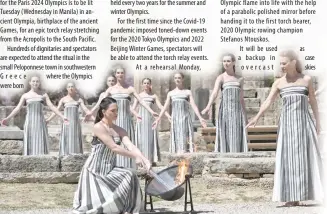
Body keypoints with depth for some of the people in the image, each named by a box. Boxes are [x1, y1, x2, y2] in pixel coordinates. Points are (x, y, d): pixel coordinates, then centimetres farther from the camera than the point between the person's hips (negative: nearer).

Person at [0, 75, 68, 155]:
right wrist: (7, 118, -8)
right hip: (29, 122, 0)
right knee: (30, 144, -3)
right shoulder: (25, 96, 6)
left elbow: (52, 107, 1)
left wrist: (62, 117, -9)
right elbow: (17, 108, 2)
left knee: (41, 143, -6)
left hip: (40, 122, 0)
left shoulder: (44, 94, 6)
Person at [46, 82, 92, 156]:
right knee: (66, 140, -6)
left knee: (76, 141, 0)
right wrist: (48, 119, -6)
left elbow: (86, 109, 1)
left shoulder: (79, 99, 9)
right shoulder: (63, 99, 6)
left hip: (76, 122, 1)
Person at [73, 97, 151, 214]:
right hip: (94, 170, -5)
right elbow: (114, 148, -21)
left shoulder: (119, 130, 6)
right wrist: (135, 157, -20)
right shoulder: (98, 127, -14)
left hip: (110, 169, 6)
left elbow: (131, 146, -7)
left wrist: (145, 160, -24)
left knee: (130, 177, -20)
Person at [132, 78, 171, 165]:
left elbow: (160, 106, 0)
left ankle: (152, 160, 0)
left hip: (150, 118, 0)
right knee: (141, 139, -2)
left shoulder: (153, 96, 8)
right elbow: (133, 107, 5)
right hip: (141, 118, 0)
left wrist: (168, 116, -12)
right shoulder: (139, 95, 9)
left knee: (151, 138, -2)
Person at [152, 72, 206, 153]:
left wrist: (200, 118, -12)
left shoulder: (188, 92, 9)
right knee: (176, 139, -3)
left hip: (185, 118, -2)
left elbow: (193, 106, 1)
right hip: (175, 119, 2)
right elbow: (165, 107, 12)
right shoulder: (170, 93, 14)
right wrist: (158, 119, 4)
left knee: (185, 139, -9)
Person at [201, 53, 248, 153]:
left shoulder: (240, 79, 13)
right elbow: (214, 93, -15)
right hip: (225, 110, -3)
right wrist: (208, 107, -32)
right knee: (225, 136, -6)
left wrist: (245, 116, 16)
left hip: (237, 111, 3)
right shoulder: (221, 78, 1)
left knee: (237, 138, 0)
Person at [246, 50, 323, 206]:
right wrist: (257, 117, -15)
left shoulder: (306, 79, 6)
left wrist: (318, 121, 7)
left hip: (304, 120, 0)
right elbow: (268, 101, -2)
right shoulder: (279, 83, 6)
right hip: (287, 122, 0)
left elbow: (313, 101, 11)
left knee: (305, 156, -2)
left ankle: (302, 193, 3)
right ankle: (291, 196, -2)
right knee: (288, 157, -3)